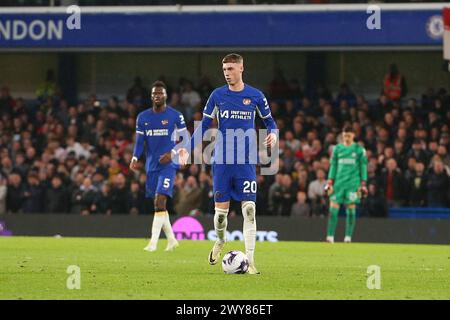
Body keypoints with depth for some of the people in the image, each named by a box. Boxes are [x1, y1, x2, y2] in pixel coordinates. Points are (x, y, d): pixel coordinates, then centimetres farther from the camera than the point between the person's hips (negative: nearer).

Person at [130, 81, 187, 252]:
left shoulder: (175, 116, -3)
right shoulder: (143, 117, 8)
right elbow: (139, 141, 9)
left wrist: (172, 153, -14)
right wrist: (134, 159, -7)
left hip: (168, 163, -5)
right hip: (151, 165, 5)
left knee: (160, 201, -17)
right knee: (158, 205, 9)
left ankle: (153, 242, -19)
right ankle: (171, 240, 23)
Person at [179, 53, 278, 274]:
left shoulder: (255, 96, 2)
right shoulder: (217, 95, 4)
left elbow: (269, 120, 15)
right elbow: (204, 125, 10)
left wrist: (273, 133, -8)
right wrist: (188, 148, 0)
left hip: (246, 162, -1)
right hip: (222, 161, 1)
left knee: (249, 209, -10)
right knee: (221, 209, 3)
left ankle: (250, 261, -8)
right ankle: (220, 241, 35)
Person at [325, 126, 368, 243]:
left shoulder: (359, 149, 3)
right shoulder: (337, 149, 10)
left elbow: (363, 167, 4)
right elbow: (333, 166, 13)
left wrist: (363, 185, -3)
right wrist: (330, 183, 5)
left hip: (353, 183, -2)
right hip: (338, 183, 2)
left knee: (351, 209, -3)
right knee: (333, 208, -6)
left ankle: (348, 237, 2)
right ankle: (330, 237, -5)